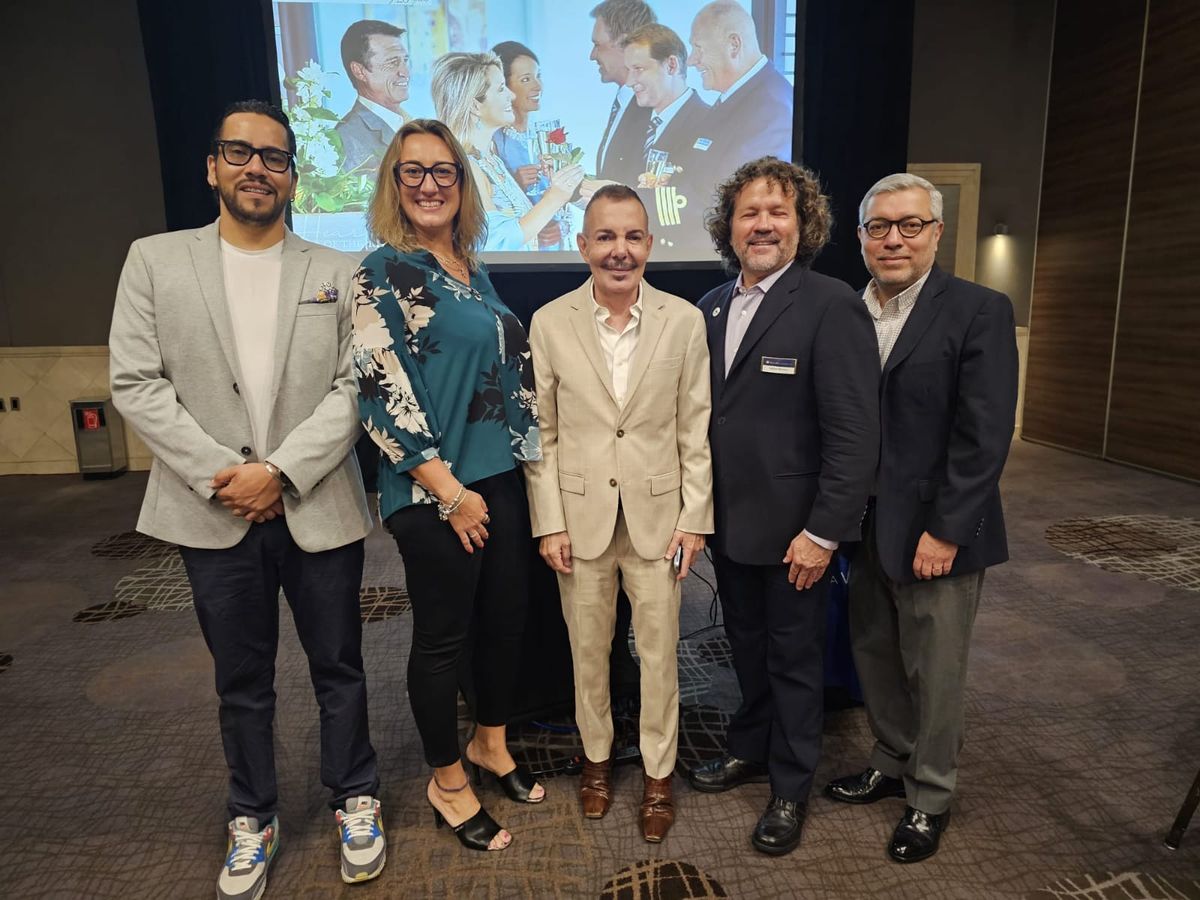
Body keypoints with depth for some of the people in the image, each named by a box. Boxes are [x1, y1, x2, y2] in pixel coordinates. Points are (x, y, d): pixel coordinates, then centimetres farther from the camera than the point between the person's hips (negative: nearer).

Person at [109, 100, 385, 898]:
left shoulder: (337, 271, 4)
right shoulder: (155, 260, 5)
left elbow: (355, 386, -4)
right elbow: (137, 384, -1)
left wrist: (281, 470, -14)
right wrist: (219, 475, -11)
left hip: (318, 509, 0)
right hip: (214, 514, 1)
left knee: (339, 668, 13)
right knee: (242, 681, 15)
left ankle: (356, 798, 34)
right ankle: (252, 817, 36)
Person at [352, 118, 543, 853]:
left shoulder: (474, 270, 12)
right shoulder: (384, 272, -9)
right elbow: (382, 394, -16)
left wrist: (526, 463, 13)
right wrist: (450, 491, -17)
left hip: (504, 479, 7)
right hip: (435, 491, -7)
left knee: (507, 617, 16)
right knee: (444, 637, 7)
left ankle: (492, 744, 39)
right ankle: (448, 782, 29)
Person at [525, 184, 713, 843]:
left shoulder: (684, 320, -3)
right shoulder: (549, 323, -4)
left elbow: (695, 428, 0)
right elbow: (542, 431, -1)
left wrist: (696, 516, -3)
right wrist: (548, 522, -4)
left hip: (658, 515, 0)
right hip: (581, 516, 1)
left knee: (659, 653, 11)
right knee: (588, 651, 16)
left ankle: (658, 773, 33)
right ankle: (596, 757, 40)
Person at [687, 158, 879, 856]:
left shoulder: (832, 306, -14)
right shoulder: (713, 307, 6)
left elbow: (854, 432, -17)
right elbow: (707, 413, 9)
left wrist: (822, 532, -19)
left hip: (792, 529, -6)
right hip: (728, 521, 6)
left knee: (794, 657, 12)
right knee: (748, 644, 22)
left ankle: (791, 787, 33)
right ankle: (751, 749, 44)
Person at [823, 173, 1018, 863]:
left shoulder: (980, 312, -9)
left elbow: (984, 438, -14)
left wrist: (945, 533, -17)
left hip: (936, 534, -5)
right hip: (864, 528, 5)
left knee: (933, 673, 10)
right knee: (874, 657, 18)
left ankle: (931, 797, 32)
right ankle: (893, 764, 41)